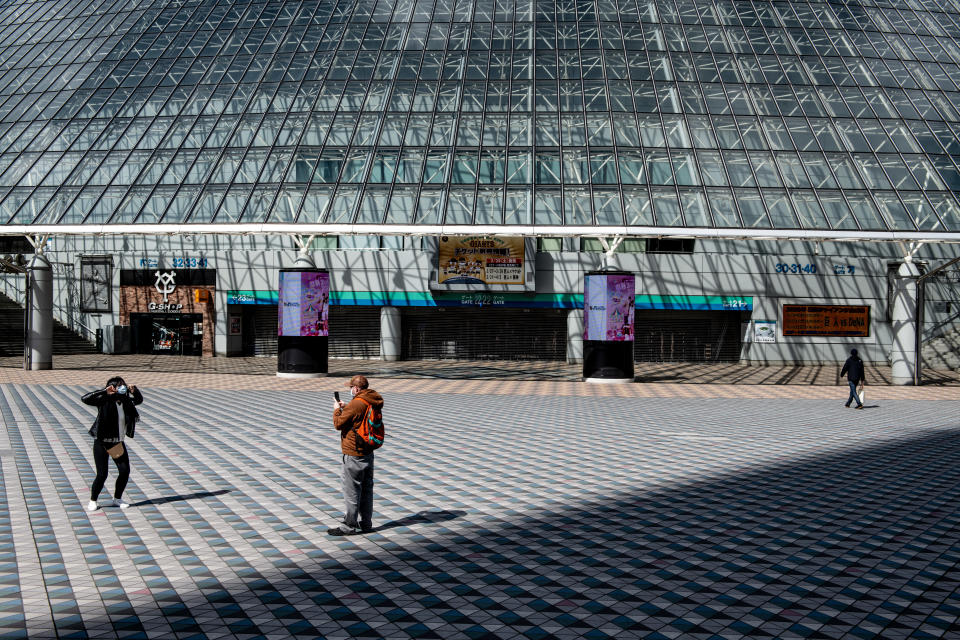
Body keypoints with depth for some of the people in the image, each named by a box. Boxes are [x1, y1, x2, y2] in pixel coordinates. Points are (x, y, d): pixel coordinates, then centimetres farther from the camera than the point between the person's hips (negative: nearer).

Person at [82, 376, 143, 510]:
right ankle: (93, 501, 14)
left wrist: (134, 391, 0)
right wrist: (104, 392, -31)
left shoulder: (126, 401, 1)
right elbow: (85, 399, -27)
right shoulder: (104, 401, -14)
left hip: (118, 443, 6)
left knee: (125, 471, 1)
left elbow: (139, 400, 21)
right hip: (102, 443, -6)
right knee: (102, 474, -7)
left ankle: (117, 499, 21)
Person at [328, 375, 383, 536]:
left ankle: (349, 525, 4)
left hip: (354, 454, -9)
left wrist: (337, 409, 3)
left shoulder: (355, 405, -21)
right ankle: (366, 523, 22)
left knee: (351, 490, -2)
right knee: (366, 488, 14)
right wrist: (346, 407, 13)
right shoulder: (373, 403, 6)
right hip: (368, 451, 9)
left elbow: (338, 424, -14)